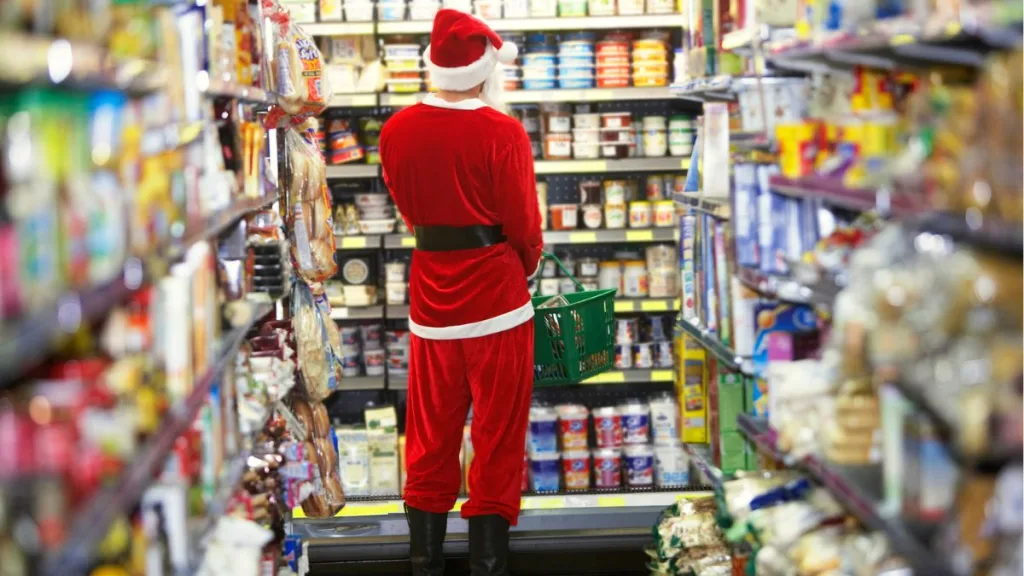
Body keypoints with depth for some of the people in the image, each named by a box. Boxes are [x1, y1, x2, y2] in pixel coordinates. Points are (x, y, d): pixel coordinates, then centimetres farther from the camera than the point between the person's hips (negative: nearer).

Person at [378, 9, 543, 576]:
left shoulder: (396, 131, -2)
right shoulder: (502, 132, -15)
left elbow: (409, 211, 8)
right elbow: (523, 224, -9)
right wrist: (525, 268, 10)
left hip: (431, 294, 4)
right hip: (496, 294, -4)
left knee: (431, 434, 13)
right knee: (497, 434, 6)